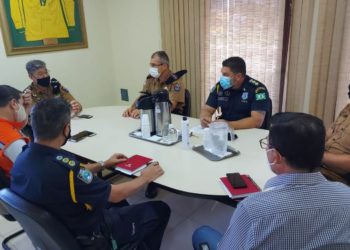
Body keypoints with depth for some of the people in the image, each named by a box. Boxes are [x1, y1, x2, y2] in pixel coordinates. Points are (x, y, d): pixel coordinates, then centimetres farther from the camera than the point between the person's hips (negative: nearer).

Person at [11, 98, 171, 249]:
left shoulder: (23, 157, -11)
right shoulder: (62, 167, -38)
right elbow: (115, 195, -24)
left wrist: (103, 164, 13)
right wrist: (145, 178, -7)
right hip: (87, 235, -7)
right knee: (160, 210, 8)